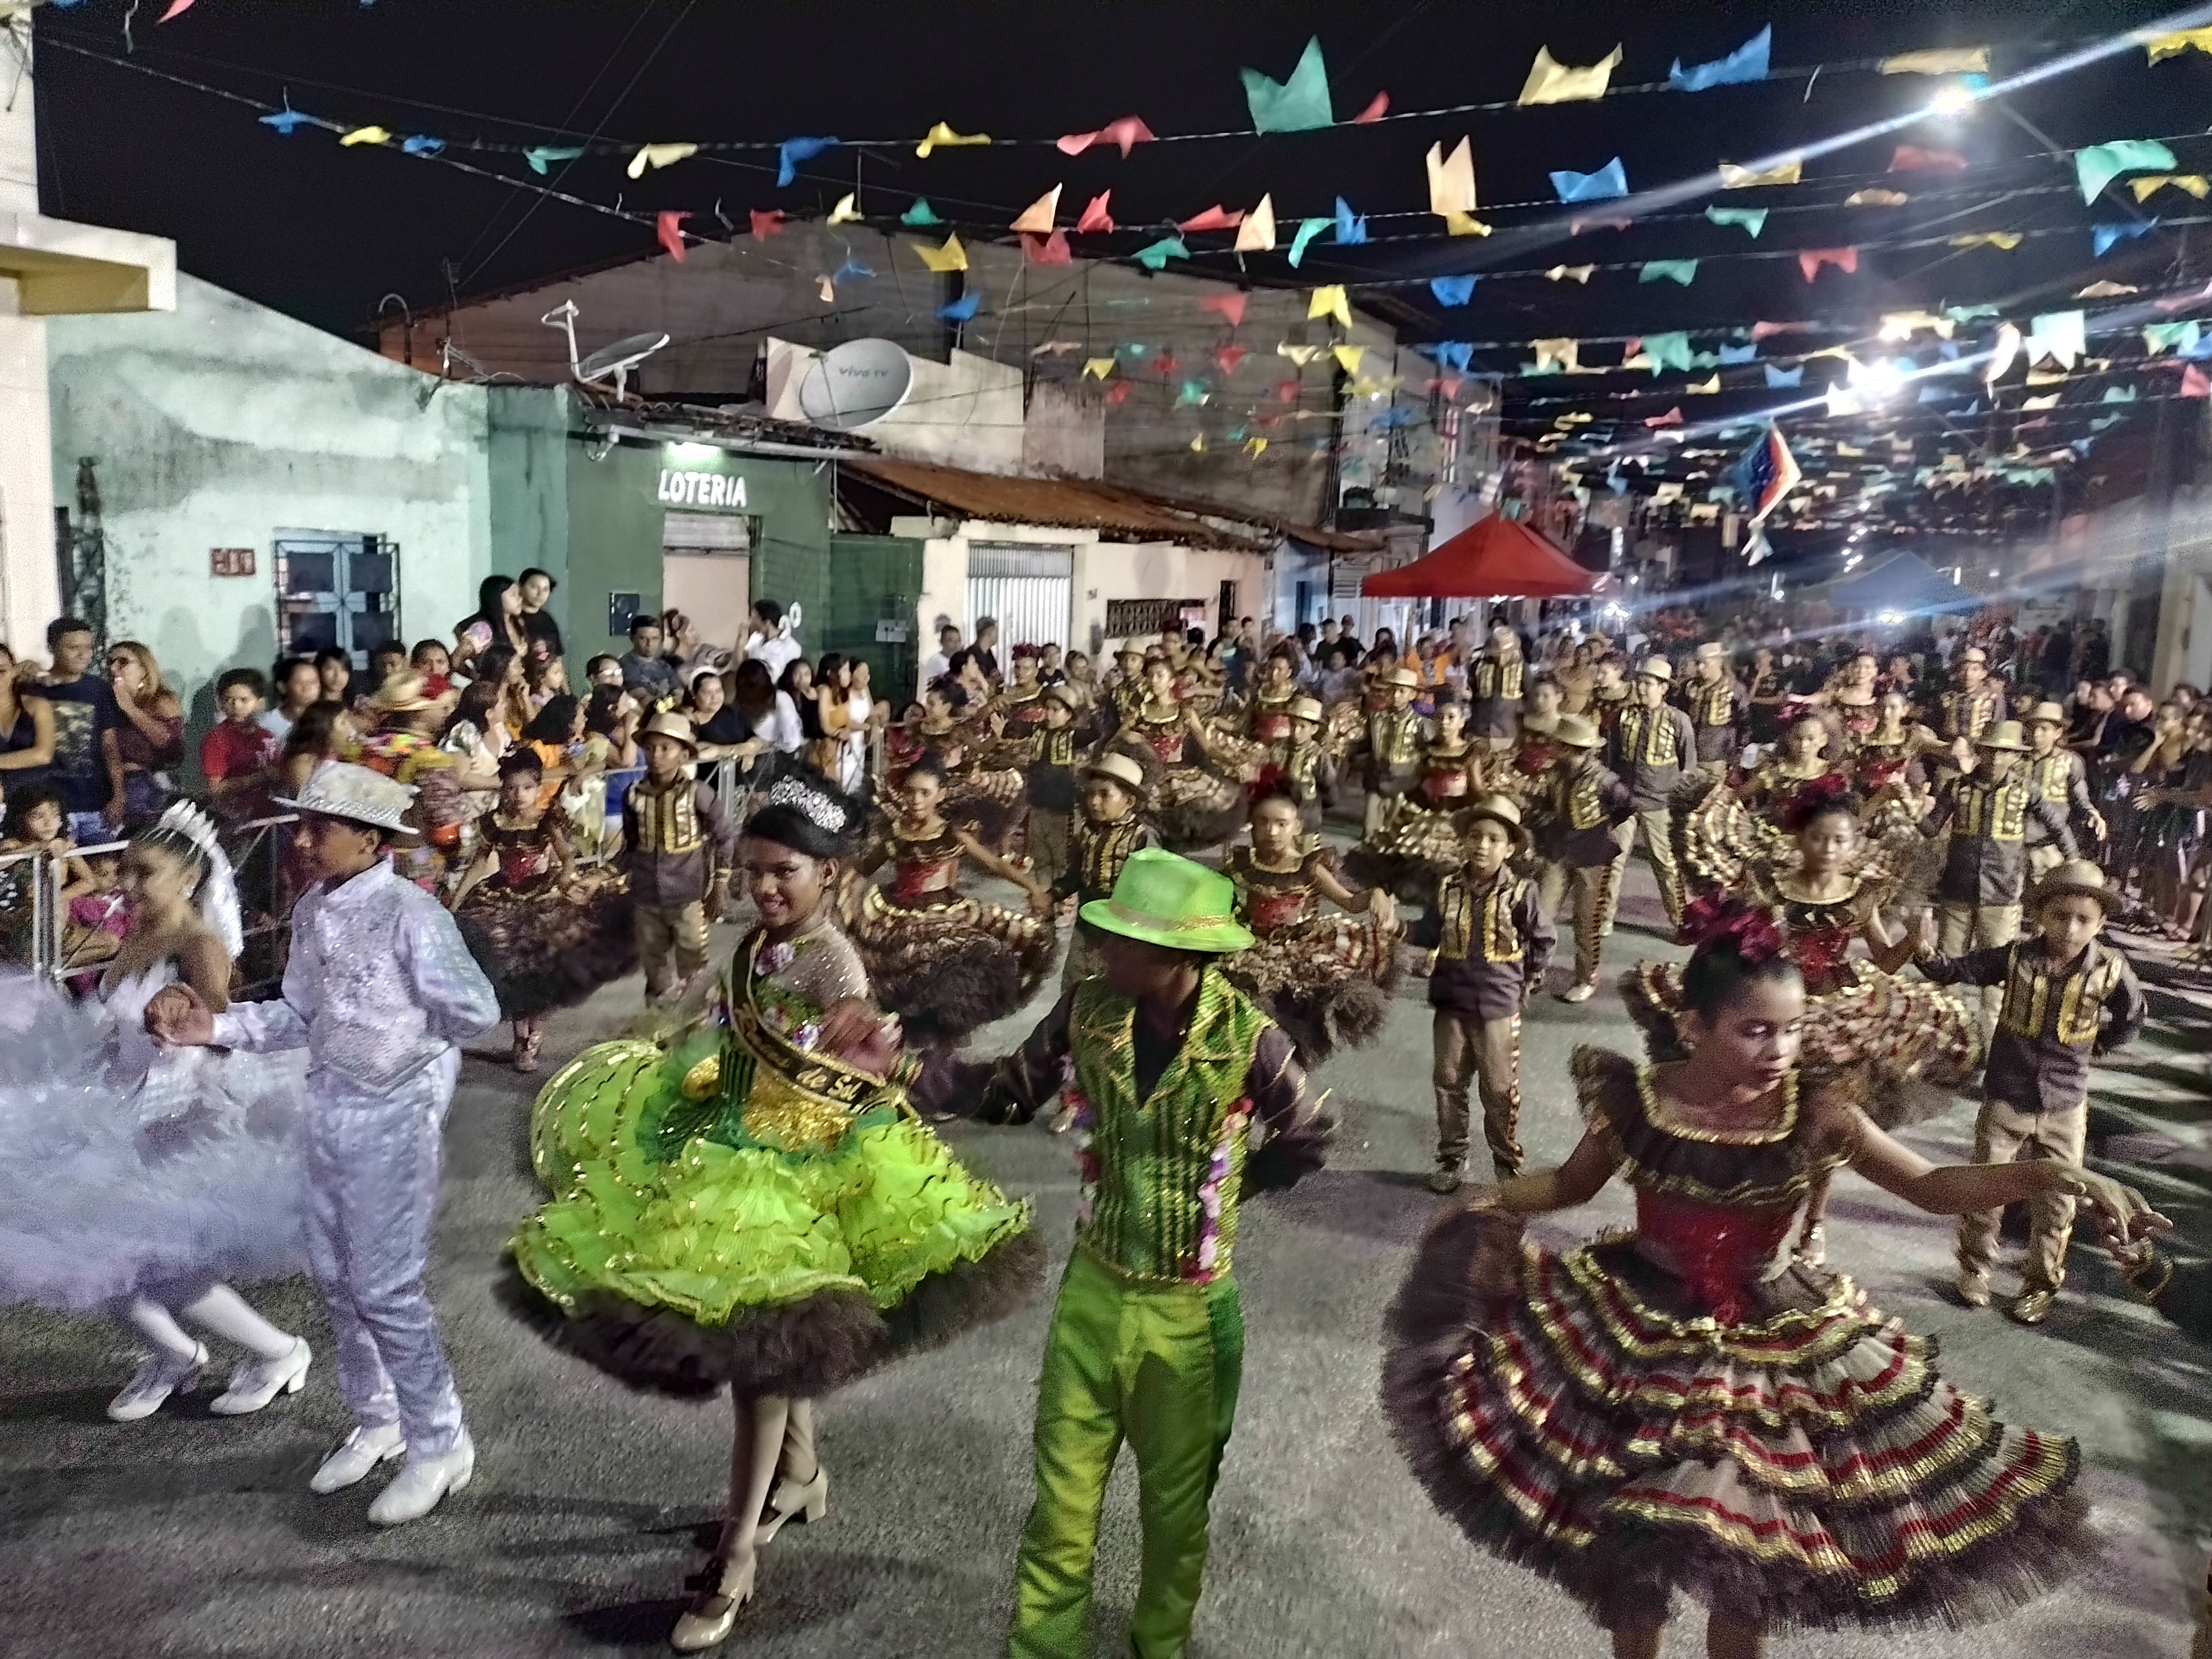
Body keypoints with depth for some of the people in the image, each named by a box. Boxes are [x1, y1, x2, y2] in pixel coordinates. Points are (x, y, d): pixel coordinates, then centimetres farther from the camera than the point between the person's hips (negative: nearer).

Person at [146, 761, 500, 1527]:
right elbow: (299, 1015, 10)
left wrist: (410, 1041, -3)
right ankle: (377, 1421, 38)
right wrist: (214, 1026, -3)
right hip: (329, 1110, 8)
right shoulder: (311, 911, 4)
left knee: (386, 1289, -1)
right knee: (336, 1278, 18)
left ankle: (440, 1445, 17)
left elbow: (477, 1012, -20)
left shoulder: (410, 914, -21)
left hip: (393, 1116, -8)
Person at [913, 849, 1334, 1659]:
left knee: (1175, 1502, 18)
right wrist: (905, 1065, -12)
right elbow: (1010, 1094, -1)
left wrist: (1226, 1189, -2)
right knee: (1061, 1496, 13)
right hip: (1092, 1288, 2)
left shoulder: (1248, 1040, -20)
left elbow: (1309, 1138, -2)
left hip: (1188, 1308, -2)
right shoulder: (1088, 1010, -12)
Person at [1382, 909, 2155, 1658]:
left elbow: (1932, 1186, -11)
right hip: (1637, 1334, 0)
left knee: (1750, 1559, 13)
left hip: (1775, 1350, 0)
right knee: (1630, 1546, 15)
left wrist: (2054, 1174, -25)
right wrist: (1492, 1199, -10)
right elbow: (1572, 1183, 3)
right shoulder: (1635, 1101, -14)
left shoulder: (1817, 1114, -15)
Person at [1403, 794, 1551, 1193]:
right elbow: (1427, 935, 0)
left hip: (1499, 1008, -3)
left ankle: (1508, 1162, 23)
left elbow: (1544, 940, 1)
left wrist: (1527, 981, 3)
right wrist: (1402, 931, -18)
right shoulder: (1449, 889, -3)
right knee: (1448, 1084, 13)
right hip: (1451, 1004, 3)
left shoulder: (1520, 894, -10)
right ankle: (1451, 1156, 28)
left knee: (1500, 1090, 7)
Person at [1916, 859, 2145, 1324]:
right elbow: (1959, 970, -9)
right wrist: (1928, 954, -28)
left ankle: (2041, 1284, 29)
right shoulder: (2016, 956, -14)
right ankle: (1975, 1267, 31)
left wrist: (2098, 1044, 2)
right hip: (2005, 1101, 0)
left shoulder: (2111, 970, -12)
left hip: (2064, 1109, 1)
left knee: (2055, 1203, 12)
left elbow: (2134, 1016, 6)